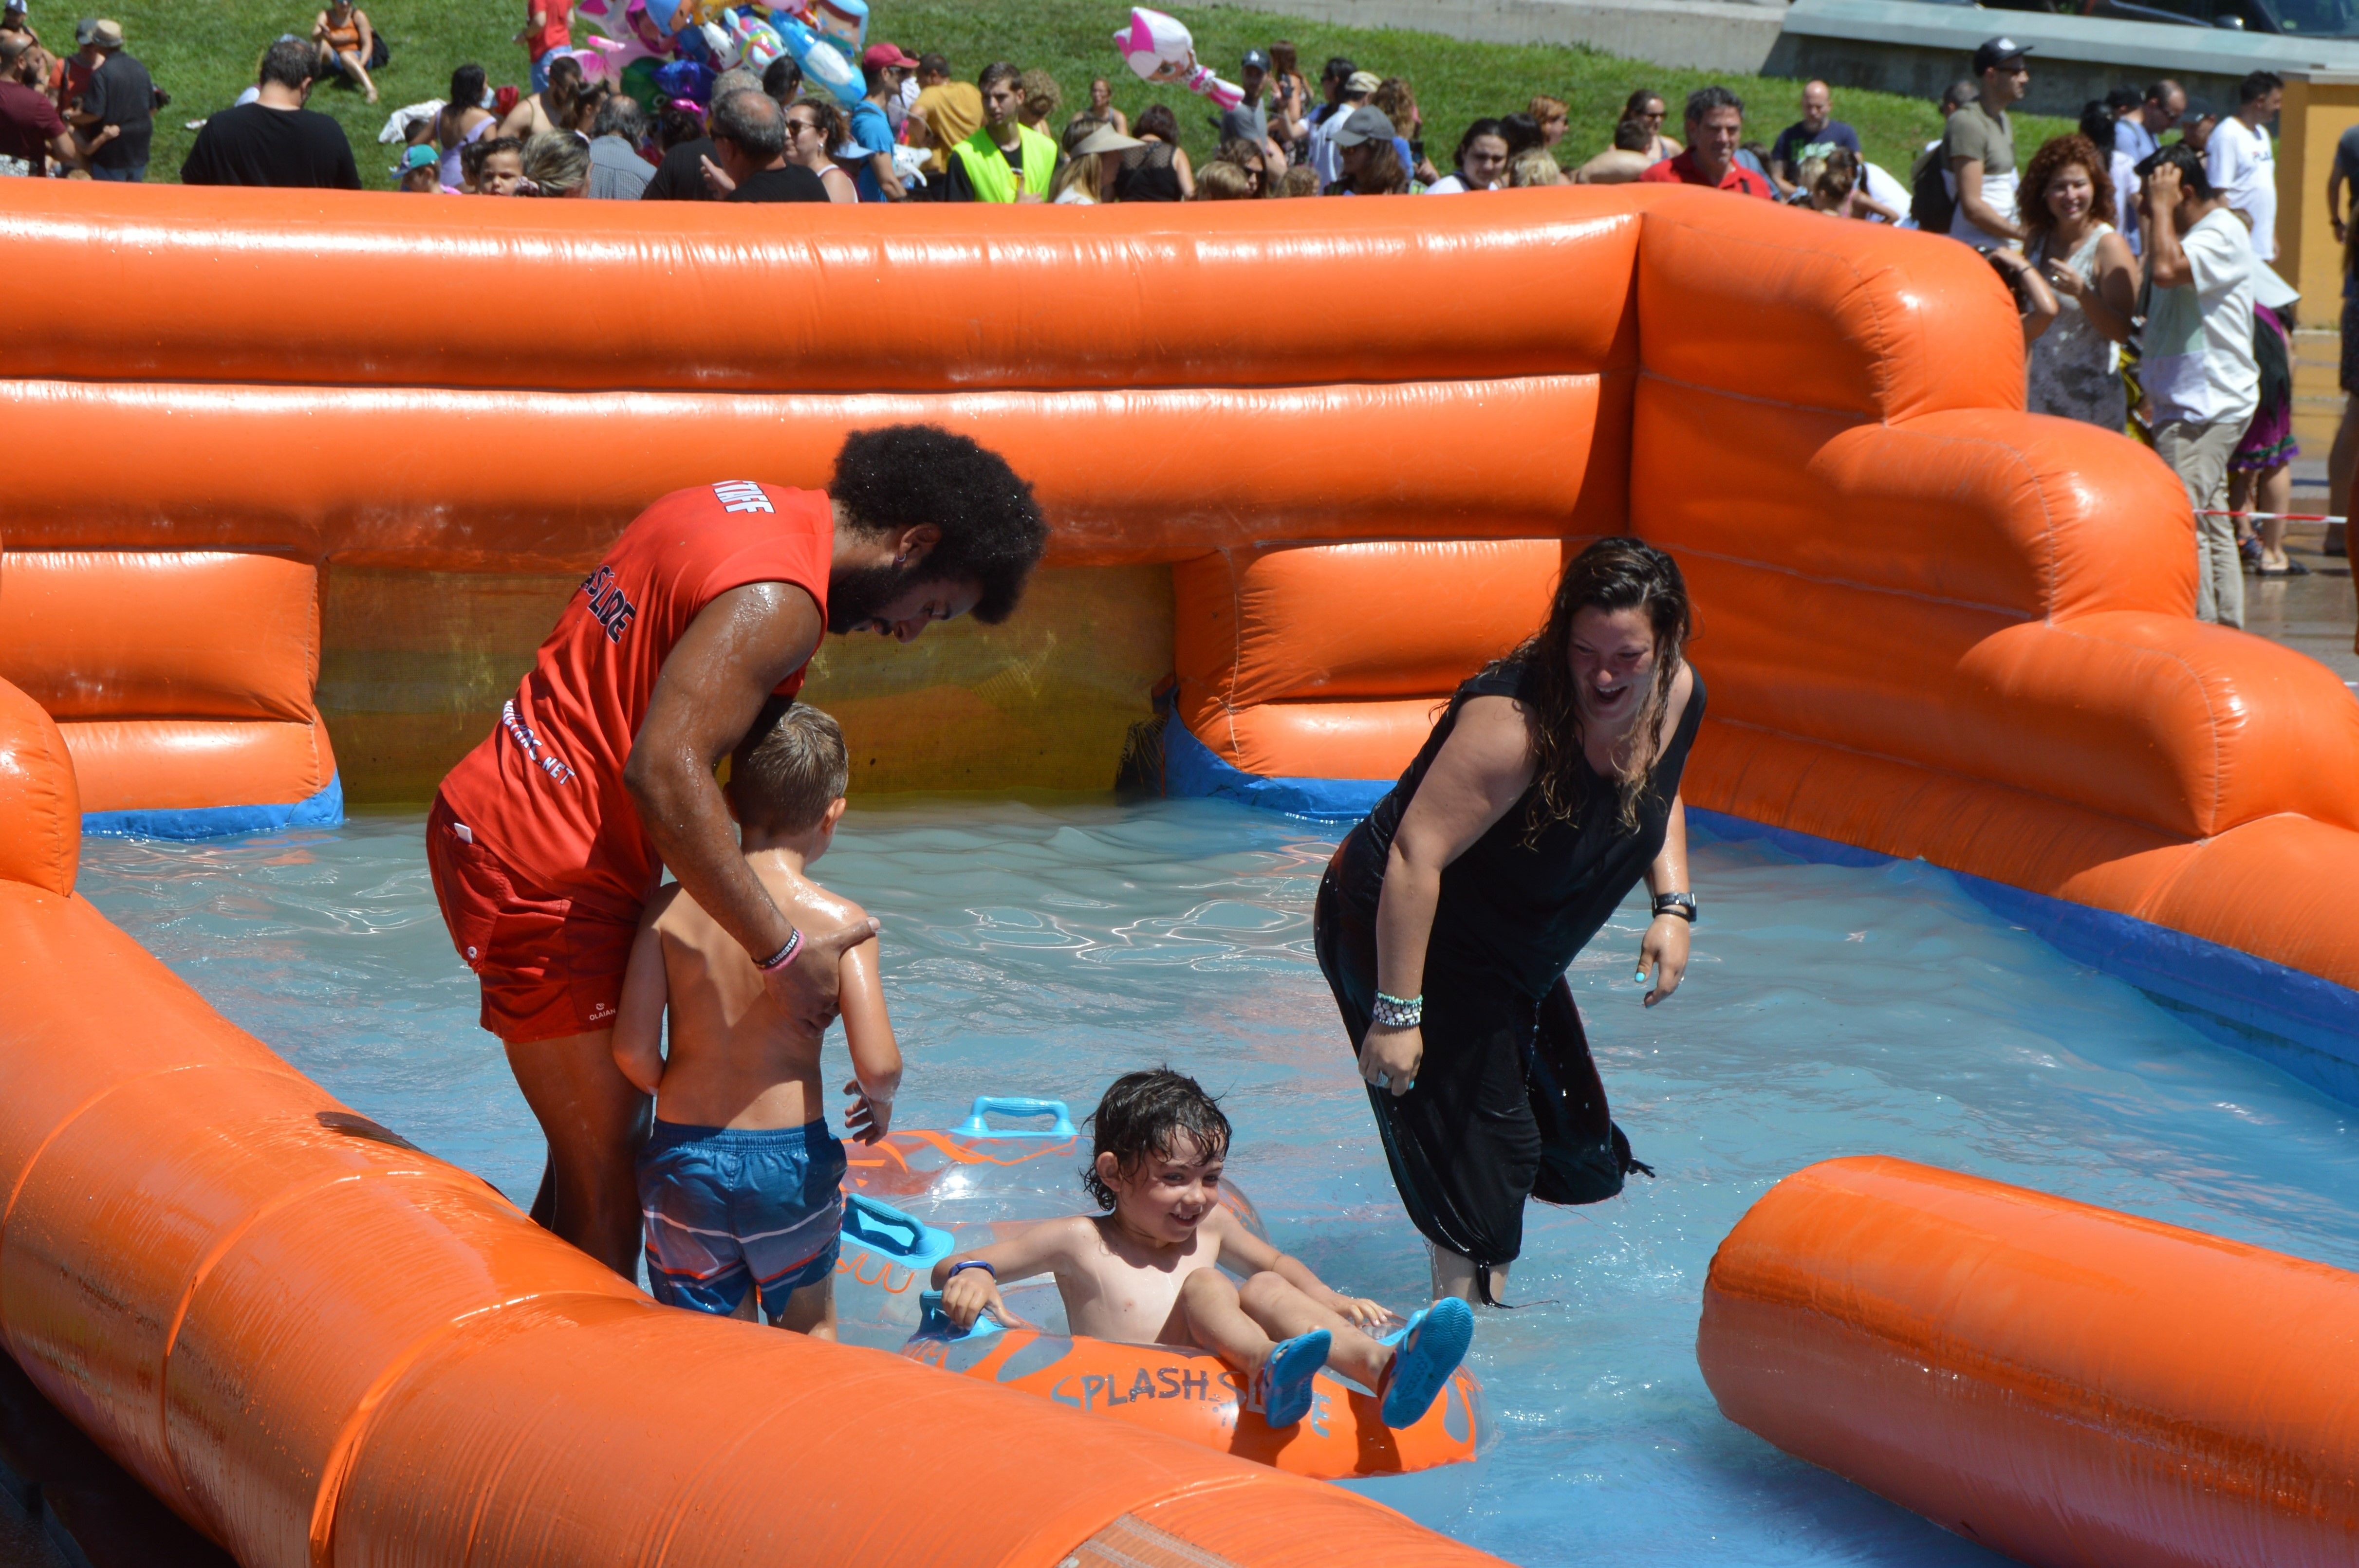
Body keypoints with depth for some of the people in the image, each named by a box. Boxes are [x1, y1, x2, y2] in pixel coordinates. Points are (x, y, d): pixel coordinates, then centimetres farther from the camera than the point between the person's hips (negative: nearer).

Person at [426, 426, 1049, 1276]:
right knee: (605, 1171, -3)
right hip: (544, 877, -10)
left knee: (599, 1146, 18)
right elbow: (664, 773, -31)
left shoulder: (731, 506, 11)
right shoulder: (777, 597, -19)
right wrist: (783, 952, -27)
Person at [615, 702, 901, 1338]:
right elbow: (878, 1065, -16)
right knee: (810, 1331, 23)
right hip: (792, 1157, -1)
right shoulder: (839, 921, -10)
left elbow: (633, 1049, -8)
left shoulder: (669, 909, -5)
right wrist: (878, 1099, 7)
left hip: (684, 1151, 1)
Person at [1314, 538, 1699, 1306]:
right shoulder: (1516, 719, -34)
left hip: (1514, 958, 9)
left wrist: (1673, 904, -1)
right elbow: (1415, 855, -35)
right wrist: (1397, 1011, -35)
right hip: (1396, 929, -8)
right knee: (1481, 1156, -11)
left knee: (1579, 1155, 13)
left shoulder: (1678, 697, -9)